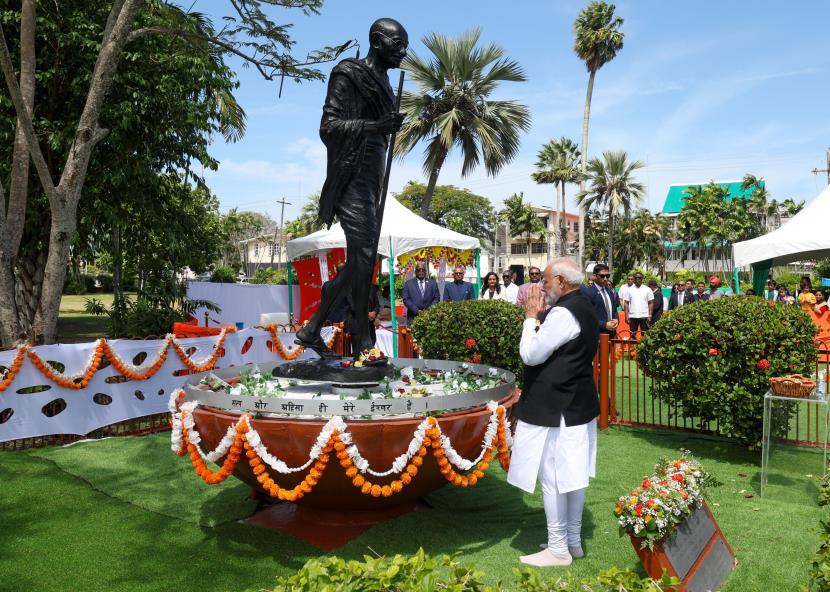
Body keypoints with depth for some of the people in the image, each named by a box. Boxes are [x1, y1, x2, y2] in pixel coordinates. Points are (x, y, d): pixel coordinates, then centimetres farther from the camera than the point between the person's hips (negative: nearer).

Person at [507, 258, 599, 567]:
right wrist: (540, 318, 8)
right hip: (579, 404, 10)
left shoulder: (563, 313, -20)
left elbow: (530, 354, -19)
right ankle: (574, 541, 27)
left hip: (554, 409, -10)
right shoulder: (584, 308, 11)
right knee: (573, 474, 16)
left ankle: (558, 549, 10)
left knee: (551, 478, 0)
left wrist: (532, 316, -9)